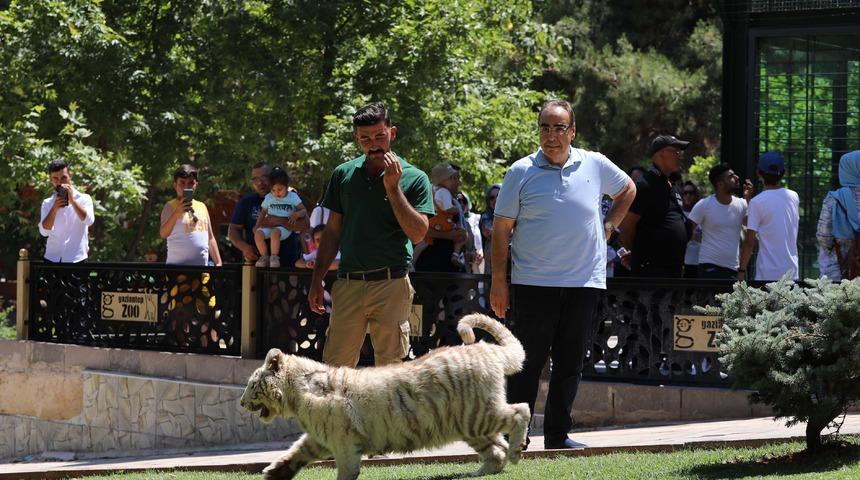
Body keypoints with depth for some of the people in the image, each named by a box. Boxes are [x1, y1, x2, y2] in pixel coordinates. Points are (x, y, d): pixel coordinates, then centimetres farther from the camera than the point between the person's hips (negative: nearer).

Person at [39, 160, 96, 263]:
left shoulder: (83, 199, 4)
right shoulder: (47, 203, 10)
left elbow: (89, 220, -16)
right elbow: (44, 231, -4)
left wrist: (72, 200, -20)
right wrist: (54, 209, -18)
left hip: (76, 259, -2)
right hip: (52, 259, 2)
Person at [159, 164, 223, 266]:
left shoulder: (202, 207, 16)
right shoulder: (170, 207, 0)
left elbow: (210, 238, 21)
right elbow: (164, 234, -17)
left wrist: (218, 263, 14)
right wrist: (177, 213, -31)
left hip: (202, 266, 5)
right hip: (177, 265, -5)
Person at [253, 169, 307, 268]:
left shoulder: (292, 197, 3)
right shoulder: (268, 198, 11)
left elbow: (304, 211, 4)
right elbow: (263, 213, 17)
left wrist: (296, 214, -19)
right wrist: (257, 226, 3)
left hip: (285, 227, -3)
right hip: (269, 225, 3)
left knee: (275, 233, -39)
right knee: (258, 234, -28)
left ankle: (274, 257, -25)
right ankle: (264, 257, -10)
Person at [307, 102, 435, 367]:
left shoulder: (414, 178, 1)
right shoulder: (343, 174, 10)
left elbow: (417, 233, -9)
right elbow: (333, 231, 16)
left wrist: (392, 187, -13)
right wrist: (317, 280, 12)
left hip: (392, 284, -3)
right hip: (349, 283, 3)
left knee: (390, 368, 1)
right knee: (335, 366, -1)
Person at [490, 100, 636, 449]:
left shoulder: (596, 166, 5)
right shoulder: (521, 172, -2)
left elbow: (627, 190, 26)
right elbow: (501, 229, -1)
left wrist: (608, 226, 13)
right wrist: (498, 281, -6)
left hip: (584, 281, 3)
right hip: (532, 283, -2)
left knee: (570, 362, 6)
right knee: (526, 362, -3)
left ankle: (558, 434, 13)